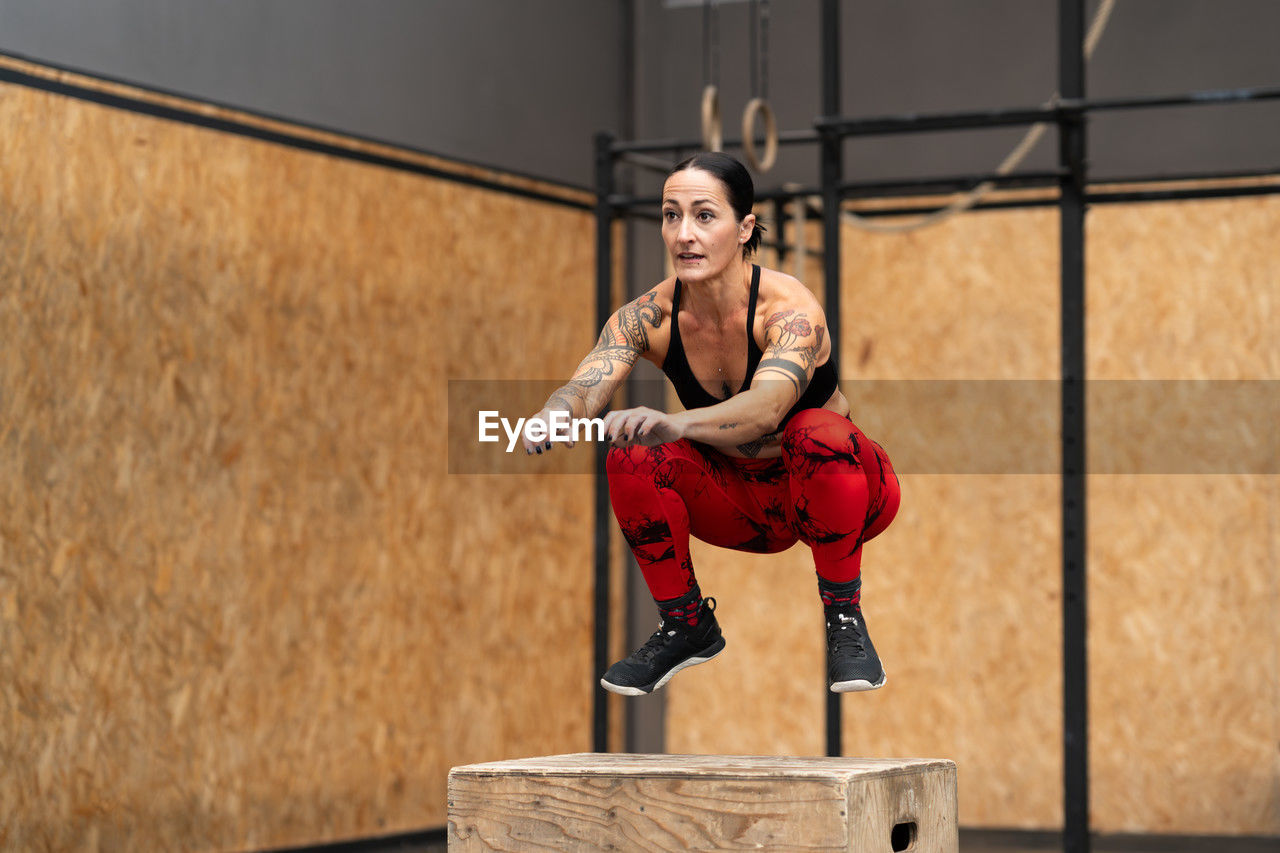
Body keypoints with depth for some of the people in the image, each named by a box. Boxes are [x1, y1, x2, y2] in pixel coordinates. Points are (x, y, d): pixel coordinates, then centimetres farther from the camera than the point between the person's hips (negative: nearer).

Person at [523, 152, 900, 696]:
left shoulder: (789, 308, -29)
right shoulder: (649, 317, -15)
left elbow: (767, 405, -48)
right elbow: (586, 383, -31)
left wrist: (675, 423, -68)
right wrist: (555, 416, -56)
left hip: (836, 489, -4)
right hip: (742, 499, 4)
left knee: (818, 433, -37)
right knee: (633, 457, -23)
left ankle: (844, 617, -17)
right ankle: (685, 624, -2)